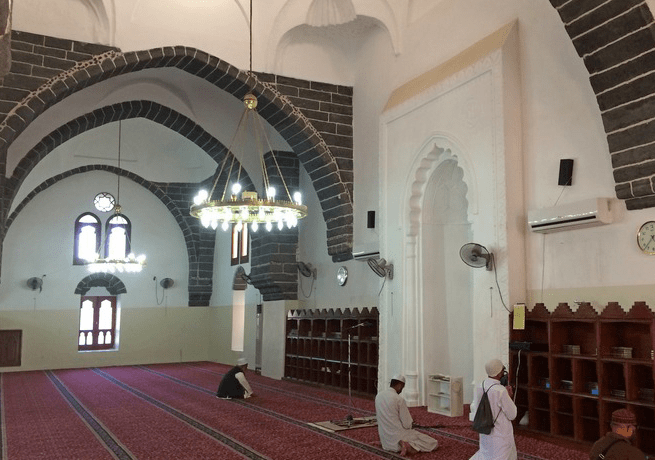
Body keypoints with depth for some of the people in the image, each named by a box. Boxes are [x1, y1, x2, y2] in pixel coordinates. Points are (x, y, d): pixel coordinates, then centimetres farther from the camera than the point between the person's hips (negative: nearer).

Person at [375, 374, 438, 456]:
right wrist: (411, 421, 8)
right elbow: (407, 425, -16)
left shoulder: (378, 396, 0)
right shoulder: (399, 399, -19)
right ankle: (410, 447, -18)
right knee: (433, 443, -2)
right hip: (399, 436, -7)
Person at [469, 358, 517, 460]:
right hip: (500, 435, -7)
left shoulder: (480, 388, -3)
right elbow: (512, 415, -13)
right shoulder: (501, 391, -24)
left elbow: (473, 409, 10)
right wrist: (510, 397, -1)